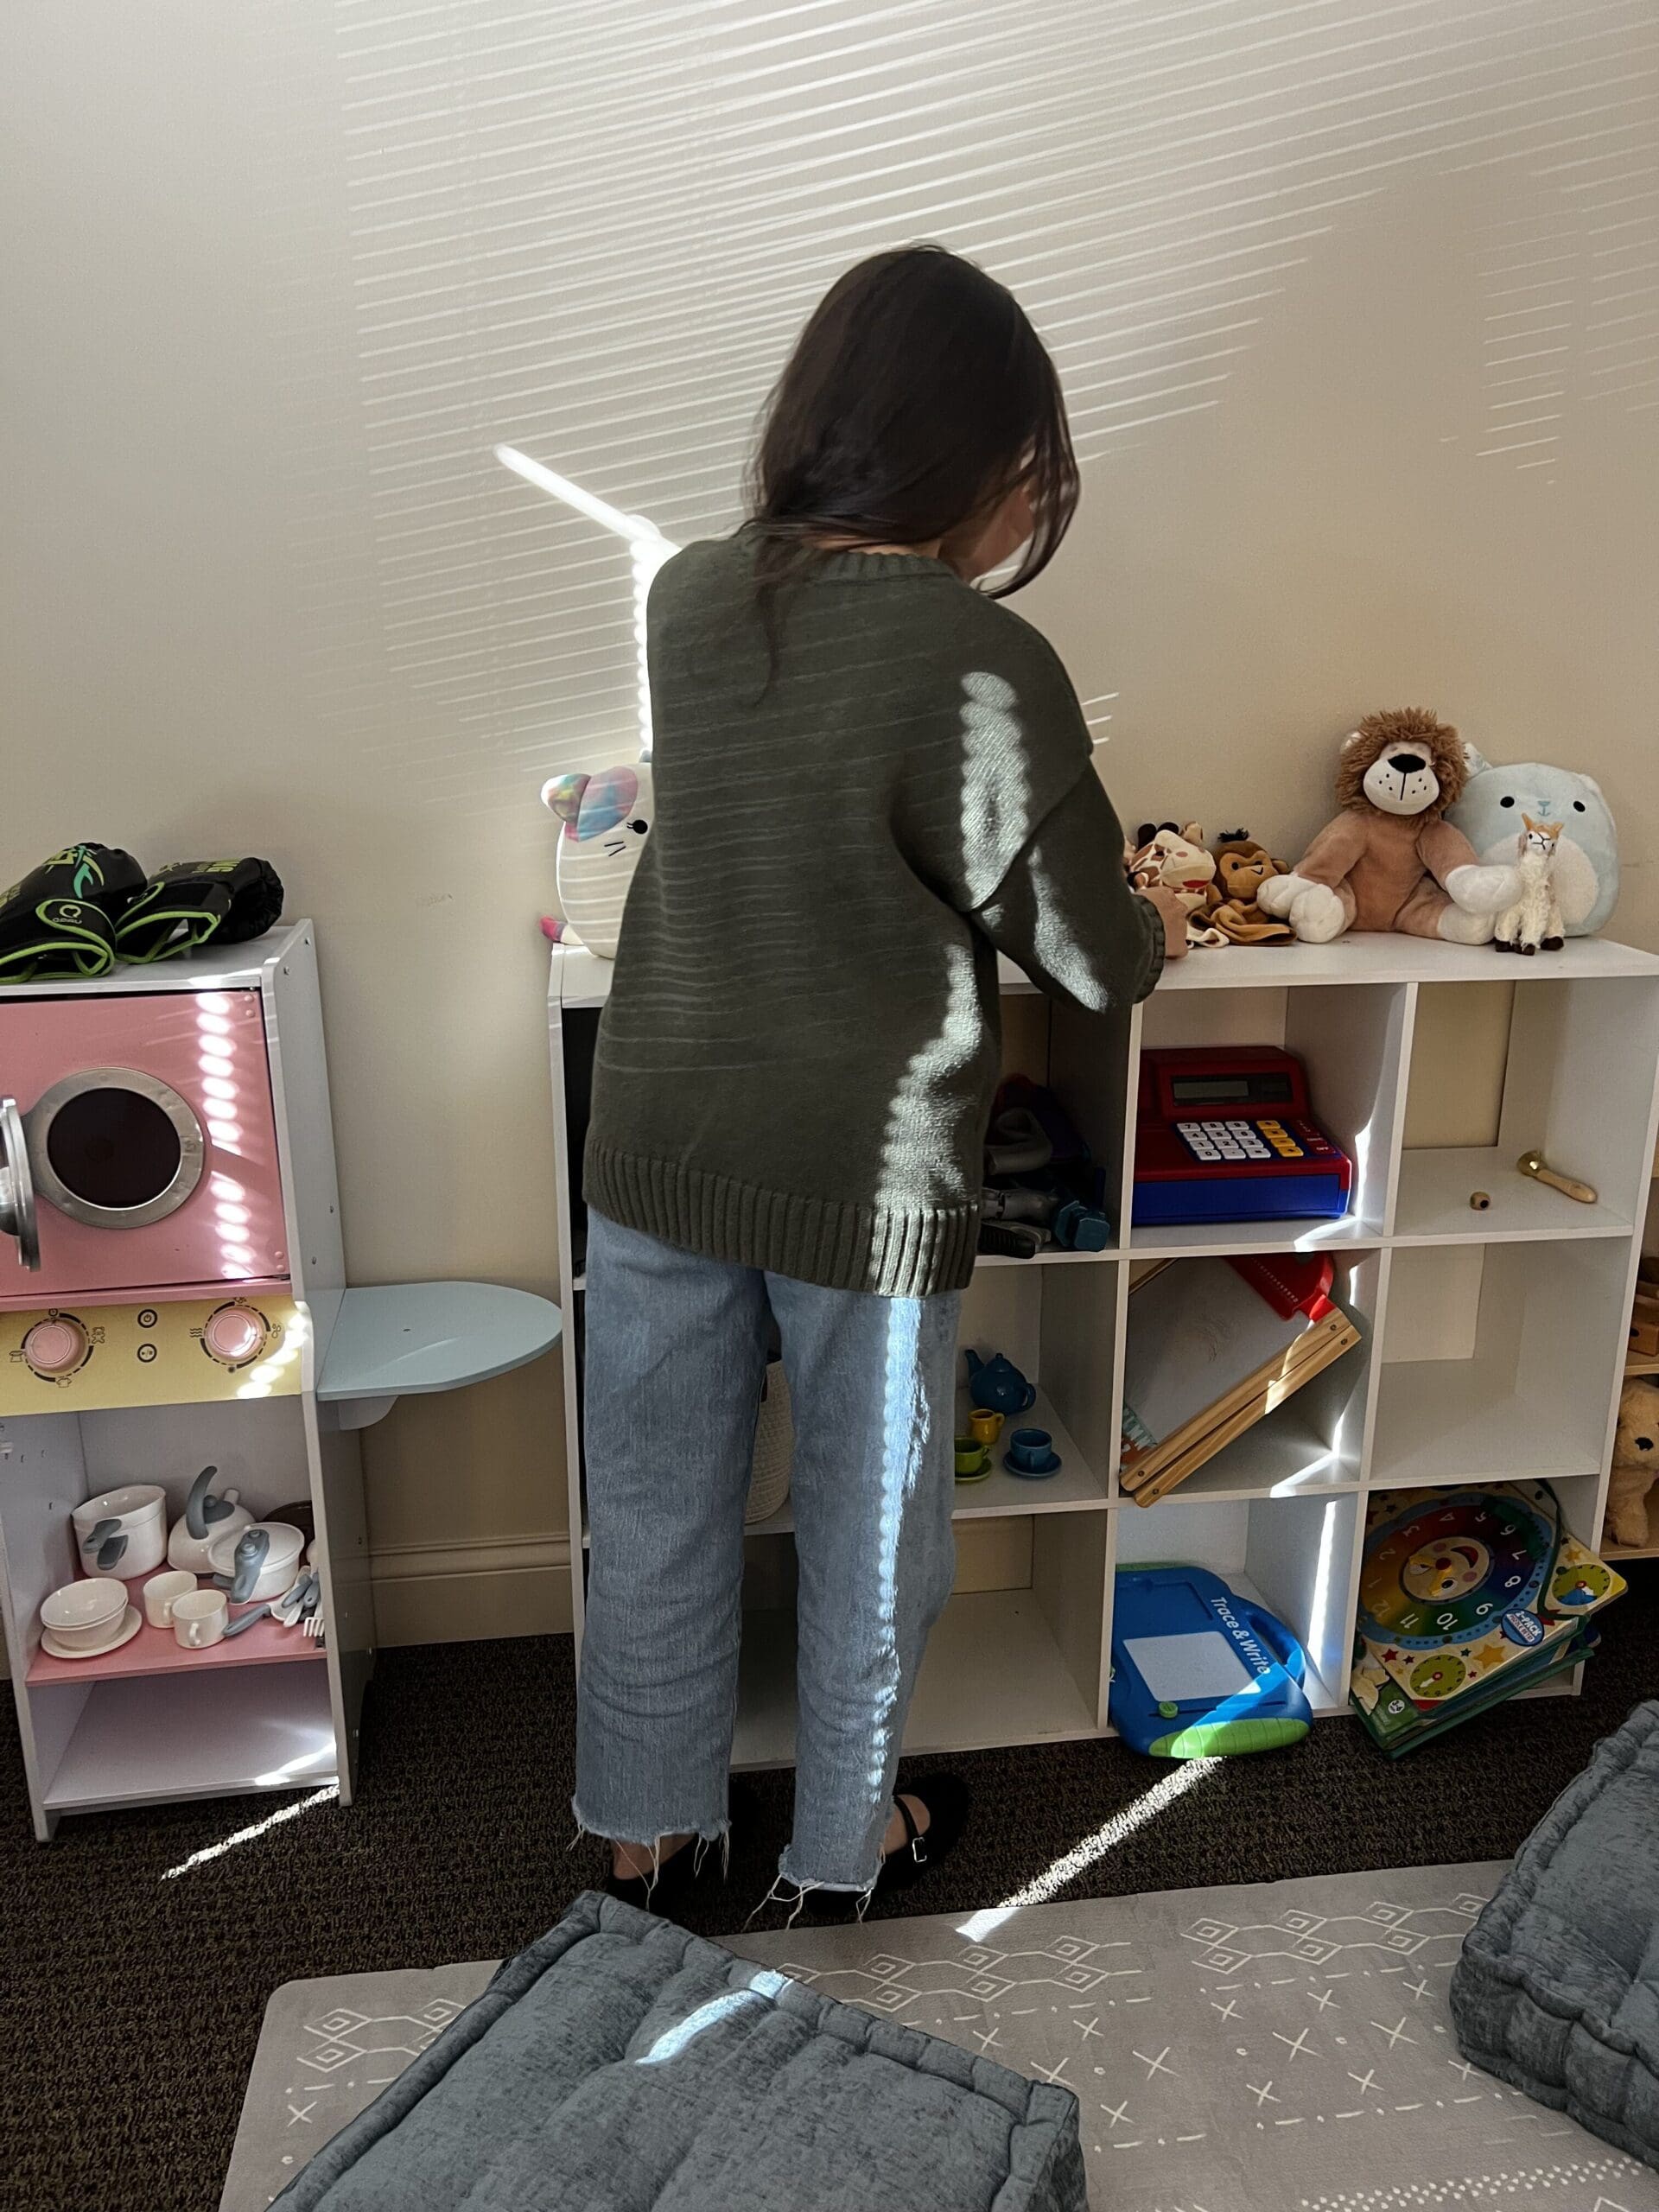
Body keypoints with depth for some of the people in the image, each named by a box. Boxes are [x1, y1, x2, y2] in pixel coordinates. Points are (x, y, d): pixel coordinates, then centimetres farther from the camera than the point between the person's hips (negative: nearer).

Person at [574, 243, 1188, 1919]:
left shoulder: (687, 597, -2)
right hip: (861, 1177, -5)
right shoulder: (981, 667, -20)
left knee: (656, 1505, 20)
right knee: (866, 1520, 18)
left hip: (657, 1149, 5)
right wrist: (1158, 924, 12)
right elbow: (1093, 962, -10)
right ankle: (840, 1842, 41)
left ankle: (643, 1828, 42)